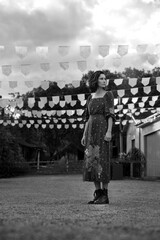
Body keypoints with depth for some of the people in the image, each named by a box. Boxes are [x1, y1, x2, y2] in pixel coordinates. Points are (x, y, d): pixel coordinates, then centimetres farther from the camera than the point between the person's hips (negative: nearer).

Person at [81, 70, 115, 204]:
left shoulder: (108, 94, 2)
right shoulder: (90, 98, 19)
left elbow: (111, 115, -6)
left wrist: (109, 132, -18)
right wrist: (84, 135, 10)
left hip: (102, 130, -6)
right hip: (91, 131, 6)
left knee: (101, 160, -11)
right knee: (92, 161, 1)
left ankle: (105, 196, -7)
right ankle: (98, 195, 5)